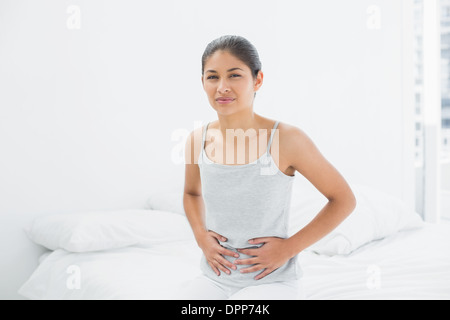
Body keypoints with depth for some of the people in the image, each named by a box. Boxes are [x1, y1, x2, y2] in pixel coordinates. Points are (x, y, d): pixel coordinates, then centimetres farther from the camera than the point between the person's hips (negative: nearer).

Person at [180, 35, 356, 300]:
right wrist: (201, 236, 1)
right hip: (215, 279, 4)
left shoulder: (286, 139, -16)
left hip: (273, 281, -3)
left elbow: (344, 200, -6)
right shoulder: (198, 140, -3)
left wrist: (289, 247, -11)